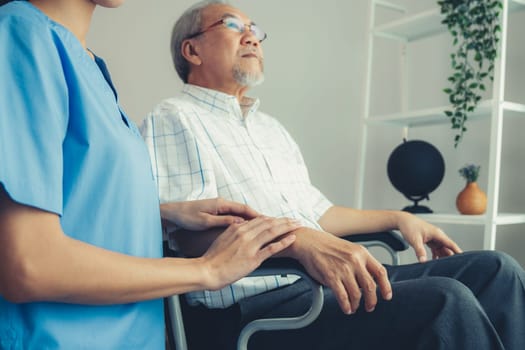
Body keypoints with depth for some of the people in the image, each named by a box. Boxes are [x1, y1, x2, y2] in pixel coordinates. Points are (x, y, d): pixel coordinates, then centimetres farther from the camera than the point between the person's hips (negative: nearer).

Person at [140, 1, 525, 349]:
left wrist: (398, 217, 22)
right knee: (444, 302, -27)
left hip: (321, 281, 8)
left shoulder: (270, 127, 26)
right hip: (254, 306, -8)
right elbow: (193, 230, -17)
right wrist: (302, 241, -31)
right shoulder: (174, 119, -1)